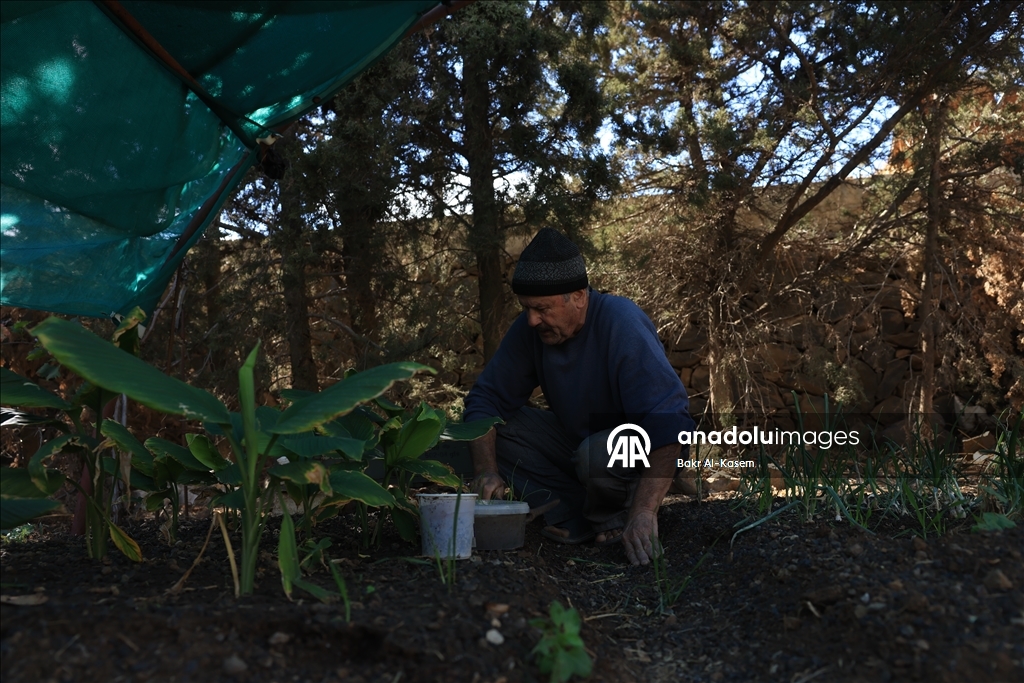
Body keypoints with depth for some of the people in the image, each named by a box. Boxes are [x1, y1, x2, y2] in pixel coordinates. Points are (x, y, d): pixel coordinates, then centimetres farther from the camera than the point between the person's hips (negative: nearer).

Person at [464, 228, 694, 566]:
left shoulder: (622, 325, -29)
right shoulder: (529, 329, -12)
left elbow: (668, 421, -36)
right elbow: (486, 398, -8)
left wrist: (644, 511, -43)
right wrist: (486, 470, -24)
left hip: (642, 449, -6)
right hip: (577, 441, 6)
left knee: (598, 453, -38)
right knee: (501, 425, -12)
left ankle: (616, 519, -4)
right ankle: (581, 521, -10)